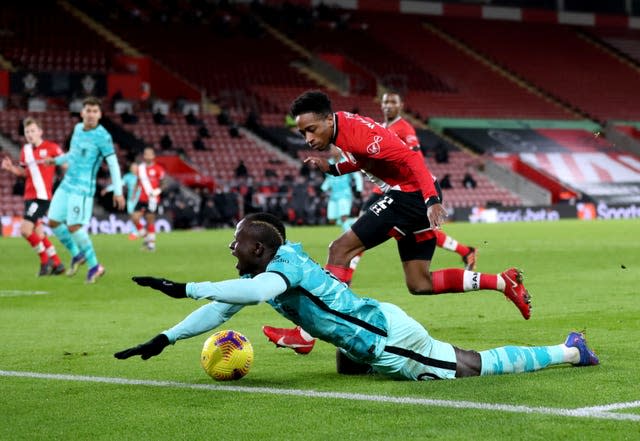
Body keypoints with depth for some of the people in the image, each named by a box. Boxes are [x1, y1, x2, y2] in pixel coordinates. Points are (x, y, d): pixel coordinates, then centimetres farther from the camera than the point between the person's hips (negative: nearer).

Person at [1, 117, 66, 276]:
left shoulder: (52, 148, -7)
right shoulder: (25, 150, 11)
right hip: (29, 196, 7)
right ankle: (57, 264, 22)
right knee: (37, 232, 11)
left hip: (42, 195, -7)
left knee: (25, 230, -15)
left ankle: (45, 260, 2)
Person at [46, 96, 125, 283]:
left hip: (83, 188, -8)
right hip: (67, 184, 8)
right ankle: (77, 255, 25)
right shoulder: (78, 128, 9)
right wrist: (57, 160, 33)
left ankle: (94, 266, 0)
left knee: (73, 226, -14)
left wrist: (118, 191, -20)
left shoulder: (102, 136, -14)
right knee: (54, 222, 6)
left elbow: (113, 164, -15)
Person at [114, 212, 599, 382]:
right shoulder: (259, 273, 4)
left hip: (392, 339, -9)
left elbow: (256, 292, -45)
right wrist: (165, 339, -1)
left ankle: (569, 352, 16)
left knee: (478, 365, 0)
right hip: (372, 346, 10)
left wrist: (184, 289, -45)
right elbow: (220, 308, 8)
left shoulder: (285, 265, -23)